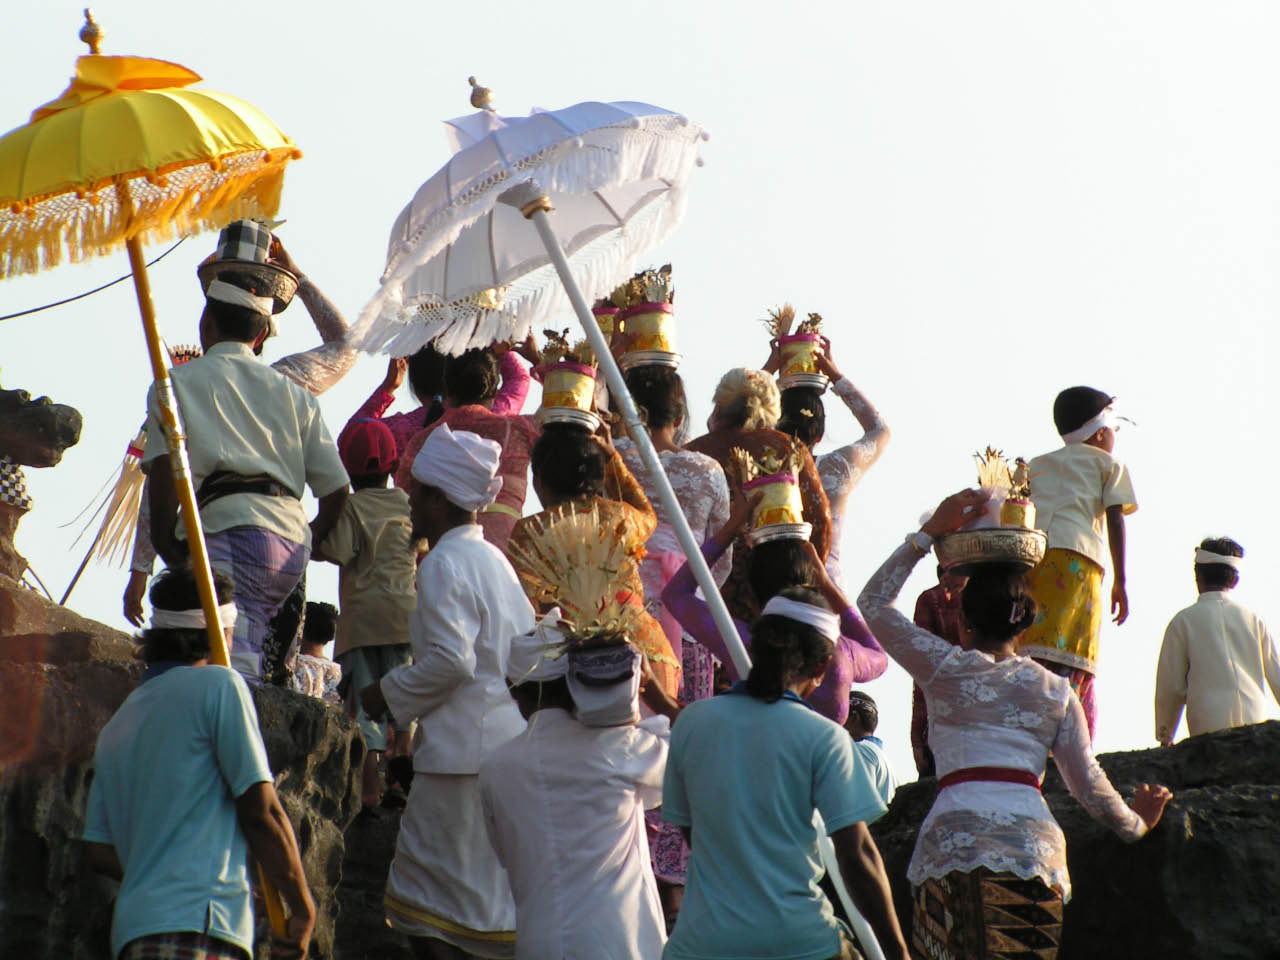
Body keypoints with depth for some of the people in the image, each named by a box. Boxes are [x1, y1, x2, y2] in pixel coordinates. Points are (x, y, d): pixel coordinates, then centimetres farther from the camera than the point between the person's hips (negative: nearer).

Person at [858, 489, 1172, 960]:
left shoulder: (945, 668, 11)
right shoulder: (1056, 691, 16)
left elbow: (873, 603, 20)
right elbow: (1088, 783, 13)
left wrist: (929, 533, 19)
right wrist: (1135, 824, 31)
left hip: (952, 843, -2)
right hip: (1032, 845, 2)